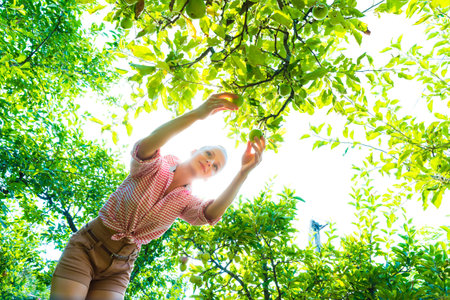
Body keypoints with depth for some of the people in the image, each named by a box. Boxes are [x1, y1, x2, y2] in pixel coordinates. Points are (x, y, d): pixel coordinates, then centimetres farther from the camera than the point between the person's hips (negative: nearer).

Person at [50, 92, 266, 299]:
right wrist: (196, 114, -48)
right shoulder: (155, 167, -8)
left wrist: (244, 171, -40)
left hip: (119, 269, 4)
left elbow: (212, 213, -25)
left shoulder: (185, 202, 0)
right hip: (87, 247, -3)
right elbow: (146, 146, -34)